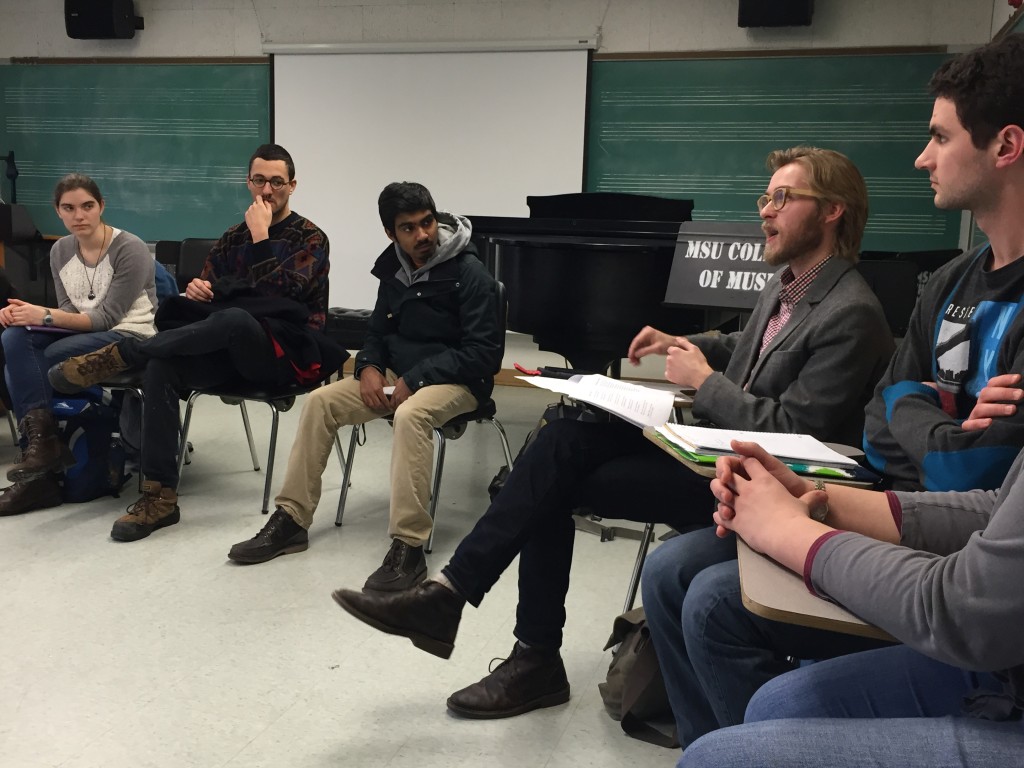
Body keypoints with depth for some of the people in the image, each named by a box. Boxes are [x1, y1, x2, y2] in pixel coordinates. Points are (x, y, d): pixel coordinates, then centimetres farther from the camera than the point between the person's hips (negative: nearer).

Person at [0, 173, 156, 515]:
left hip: (130, 337, -6)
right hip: (83, 332, 6)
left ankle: (39, 440, -13)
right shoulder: (61, 250, 8)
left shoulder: (130, 249, -12)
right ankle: (40, 437, -27)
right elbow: (69, 310, 7)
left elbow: (107, 317, -15)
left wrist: (45, 316, -25)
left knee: (47, 359, -28)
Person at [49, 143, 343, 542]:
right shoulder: (234, 237, 18)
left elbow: (282, 294, -16)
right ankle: (160, 497, -25)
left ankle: (119, 354, -25)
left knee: (234, 318, -39)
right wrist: (194, 290, -6)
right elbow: (206, 291, 17)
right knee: (160, 368, -25)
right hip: (231, 351, 5)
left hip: (285, 352, -5)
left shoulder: (310, 238, 2)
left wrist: (261, 236, -13)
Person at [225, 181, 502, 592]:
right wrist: (369, 367, -7)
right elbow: (379, 332, 16)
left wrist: (415, 379, -23)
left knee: (410, 415, -38)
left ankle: (408, 546, -34)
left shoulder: (469, 274, -14)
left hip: (455, 381, -6)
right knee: (320, 402, -10)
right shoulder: (394, 270, 6)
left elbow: (482, 352, -18)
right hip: (399, 375, 7)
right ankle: (291, 520, -2)